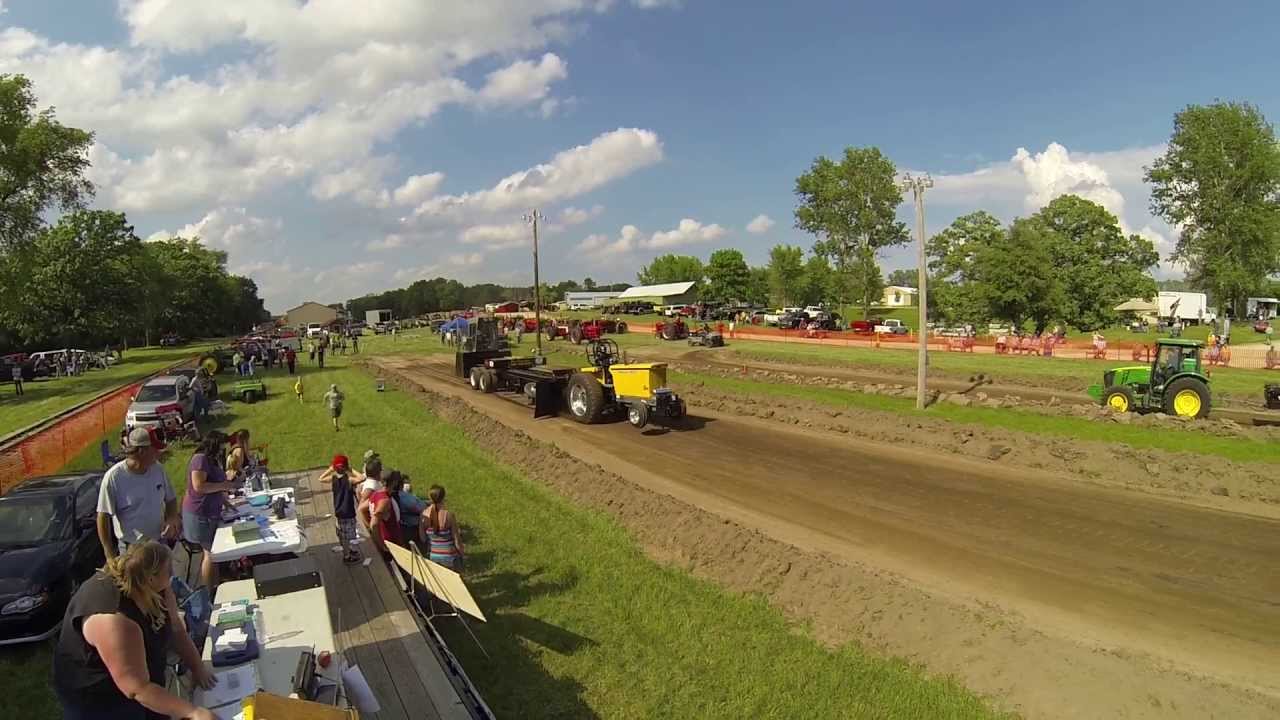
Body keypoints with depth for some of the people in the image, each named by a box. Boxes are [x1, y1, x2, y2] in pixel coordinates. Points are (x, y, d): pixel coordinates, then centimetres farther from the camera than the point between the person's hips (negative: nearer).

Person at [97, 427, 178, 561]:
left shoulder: (158, 468, -5)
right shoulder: (113, 477, -19)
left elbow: (170, 499, 9)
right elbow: (103, 516, -15)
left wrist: (171, 519, -12)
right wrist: (110, 556, -16)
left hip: (160, 543, 5)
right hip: (131, 549, -5)